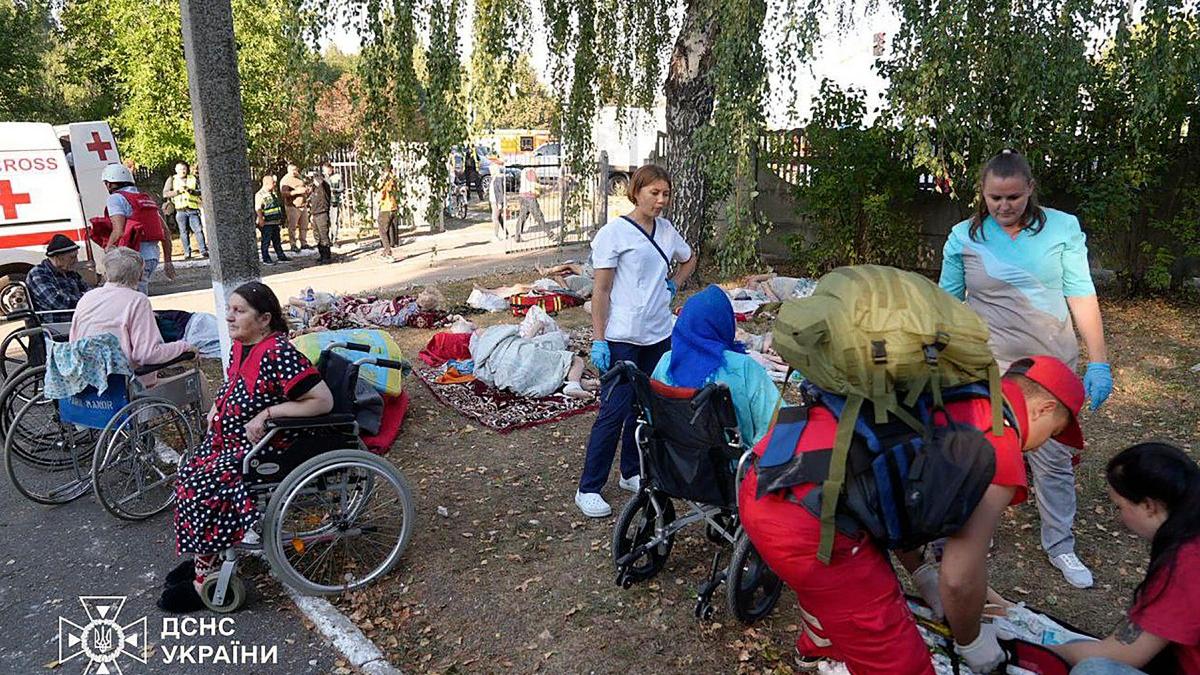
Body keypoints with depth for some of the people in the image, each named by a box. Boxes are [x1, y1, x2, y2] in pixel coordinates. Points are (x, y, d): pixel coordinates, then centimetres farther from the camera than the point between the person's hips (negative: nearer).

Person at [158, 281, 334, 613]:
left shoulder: (278, 353, -26)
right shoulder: (240, 345, 3)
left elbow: (323, 400, -31)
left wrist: (267, 413, -27)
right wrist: (217, 406, 8)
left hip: (261, 448, -9)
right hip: (227, 438, 9)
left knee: (199, 491, -15)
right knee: (187, 476, 1)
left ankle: (205, 579, 2)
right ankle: (203, 558, 18)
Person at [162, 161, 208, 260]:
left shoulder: (194, 179, 12)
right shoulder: (172, 180, 10)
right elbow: (165, 194, 2)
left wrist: (192, 191, -13)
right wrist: (178, 191, -10)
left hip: (193, 210, 0)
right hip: (180, 211, 1)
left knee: (198, 230, -9)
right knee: (184, 232, 2)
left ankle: (203, 251, -8)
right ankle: (187, 253, 7)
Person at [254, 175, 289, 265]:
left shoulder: (274, 193, 14)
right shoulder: (260, 195, -14)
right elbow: (258, 209, -19)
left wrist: (280, 219, 23)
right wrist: (261, 219, -25)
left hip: (275, 222, 8)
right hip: (266, 223, -8)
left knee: (277, 241, 15)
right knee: (266, 242, -1)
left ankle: (281, 256, 22)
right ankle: (266, 259, 5)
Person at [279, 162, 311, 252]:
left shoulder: (299, 177, 13)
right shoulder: (285, 180, -10)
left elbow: (304, 186, 30)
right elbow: (284, 193, -21)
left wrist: (308, 189, 6)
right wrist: (297, 191, -28)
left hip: (303, 205, 7)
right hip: (293, 207, -7)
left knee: (304, 226, 10)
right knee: (292, 227, -4)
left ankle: (303, 243, 20)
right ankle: (293, 245, 0)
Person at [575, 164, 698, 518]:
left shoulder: (667, 230, 9)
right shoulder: (614, 233, -9)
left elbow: (689, 259, 29)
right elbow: (601, 291, -10)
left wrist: (672, 284, 11)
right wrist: (598, 340, -14)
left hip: (659, 335, 6)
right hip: (622, 339, -6)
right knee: (614, 412, -6)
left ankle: (632, 473, 30)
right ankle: (588, 489, 4)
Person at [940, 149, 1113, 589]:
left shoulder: (1063, 228, -3)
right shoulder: (964, 237, -3)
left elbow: (1081, 295, -1)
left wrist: (1098, 361, -4)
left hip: (1052, 364, 1)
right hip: (986, 366, 0)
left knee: (1055, 459, 9)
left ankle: (1059, 545, 27)